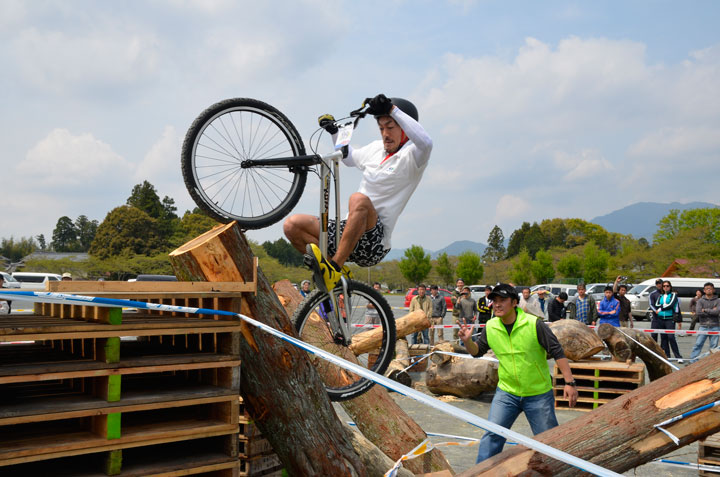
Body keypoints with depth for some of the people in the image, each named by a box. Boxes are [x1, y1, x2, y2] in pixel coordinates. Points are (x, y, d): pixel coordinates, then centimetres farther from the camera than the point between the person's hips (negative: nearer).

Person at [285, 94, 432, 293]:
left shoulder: (411, 156, -4)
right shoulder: (376, 148, 18)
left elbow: (426, 142, -30)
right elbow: (350, 157, 40)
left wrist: (392, 109, -29)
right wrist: (334, 132, 25)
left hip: (373, 241, -7)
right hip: (348, 229, 7)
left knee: (359, 199, -38)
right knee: (292, 225, -9)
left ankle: (335, 267, -34)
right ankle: (334, 268, -2)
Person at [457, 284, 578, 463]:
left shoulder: (534, 324, -17)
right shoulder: (491, 327, -5)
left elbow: (557, 352, -14)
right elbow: (477, 351, 8)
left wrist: (569, 382, -18)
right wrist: (467, 341, -14)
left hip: (538, 394, -3)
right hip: (506, 392, 3)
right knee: (492, 435, -2)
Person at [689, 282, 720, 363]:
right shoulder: (700, 301, 7)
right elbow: (698, 311, -9)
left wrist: (705, 310, -8)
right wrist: (712, 311, -9)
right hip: (703, 326, 0)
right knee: (698, 344, -4)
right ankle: (692, 361, -2)